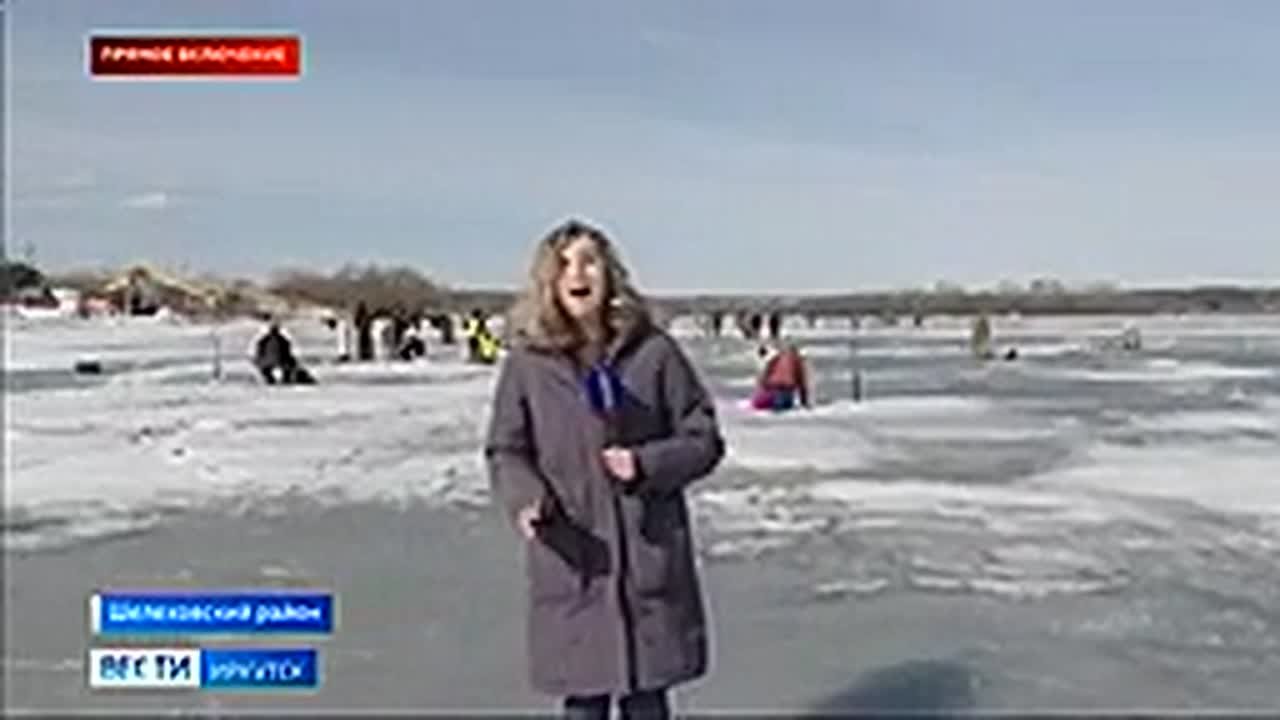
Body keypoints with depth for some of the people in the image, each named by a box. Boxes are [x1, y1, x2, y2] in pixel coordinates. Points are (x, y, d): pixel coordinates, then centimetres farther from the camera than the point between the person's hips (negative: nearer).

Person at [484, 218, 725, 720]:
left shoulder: (653, 351, -3)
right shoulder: (527, 362, -2)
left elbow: (703, 438, 2)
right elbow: (505, 452, 4)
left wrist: (647, 464, -15)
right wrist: (525, 498, -16)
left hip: (651, 557, 0)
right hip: (571, 565, 0)